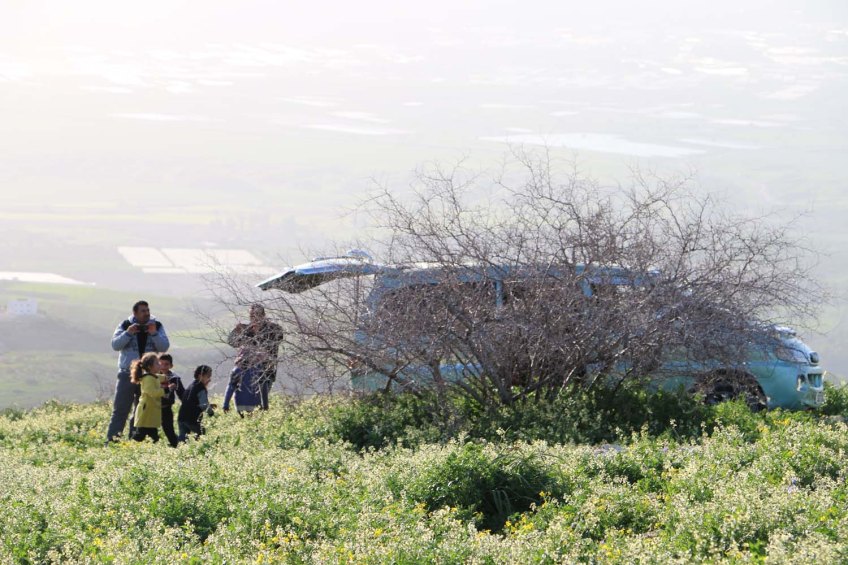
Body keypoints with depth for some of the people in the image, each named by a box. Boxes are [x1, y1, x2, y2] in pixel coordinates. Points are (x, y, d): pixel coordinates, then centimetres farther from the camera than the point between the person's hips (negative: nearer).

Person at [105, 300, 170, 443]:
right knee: (120, 409, -5)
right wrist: (128, 333, -19)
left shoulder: (157, 326, 5)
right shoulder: (126, 325, 1)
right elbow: (115, 345, -5)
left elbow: (164, 347, -2)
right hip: (127, 374, -2)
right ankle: (111, 440, -4)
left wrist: (154, 334, -17)